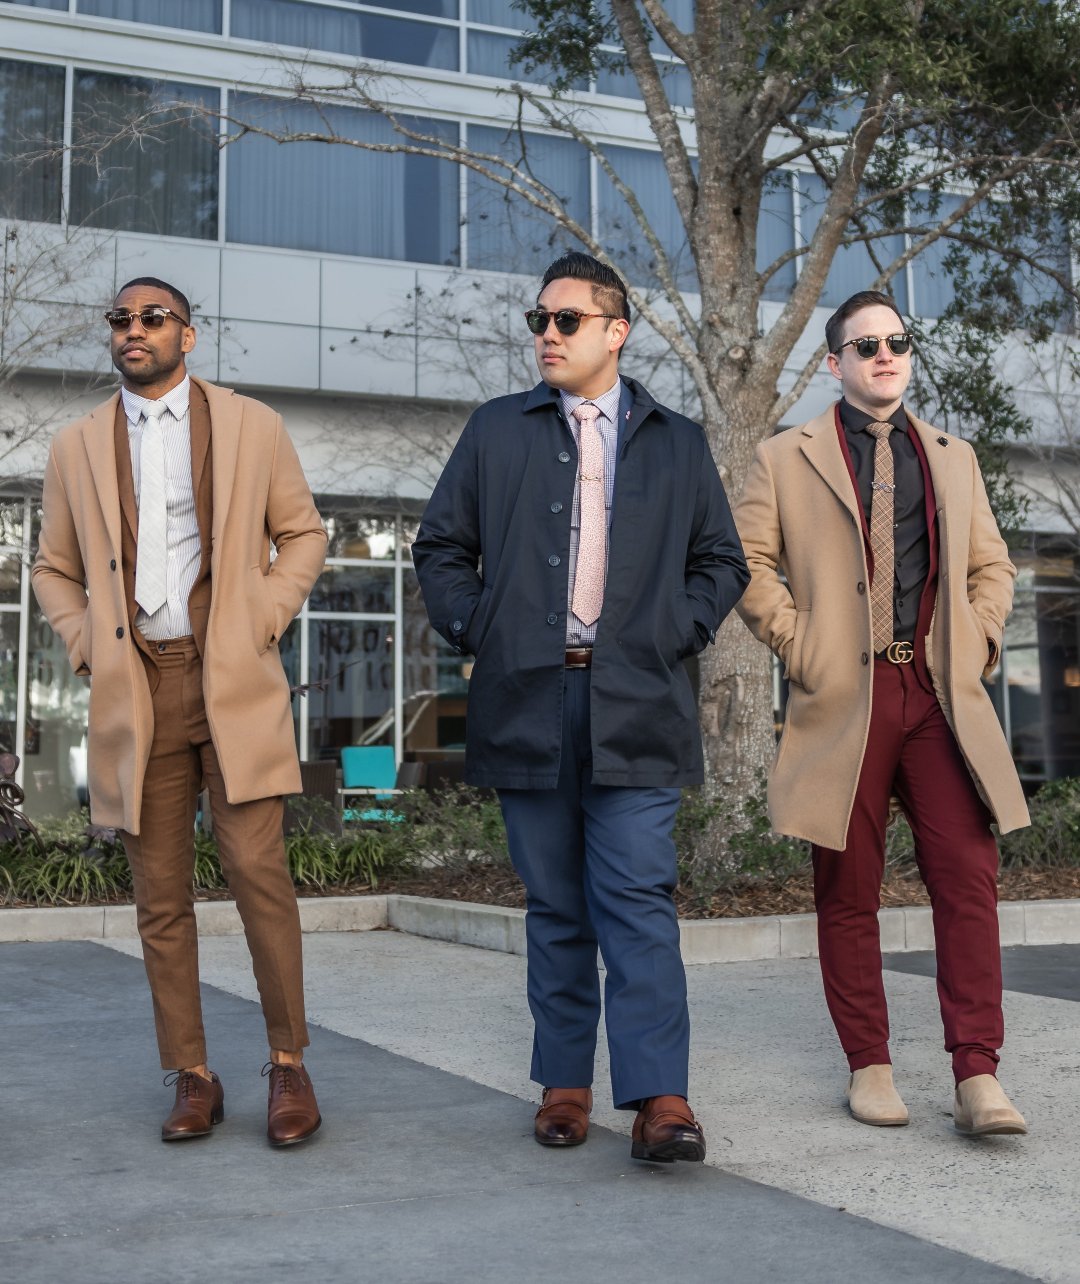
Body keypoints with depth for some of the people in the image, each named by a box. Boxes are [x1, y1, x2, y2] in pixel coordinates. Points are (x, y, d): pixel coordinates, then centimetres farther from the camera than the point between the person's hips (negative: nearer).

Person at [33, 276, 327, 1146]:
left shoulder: (252, 426, 9)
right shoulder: (77, 447, 13)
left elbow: (304, 534, 12)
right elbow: (54, 570, 19)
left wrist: (263, 622, -2)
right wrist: (87, 647, 3)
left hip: (234, 682, -2)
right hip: (136, 692, 2)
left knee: (258, 872, -9)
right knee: (161, 898, 4)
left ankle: (289, 1065, 4)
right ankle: (193, 1077, 12)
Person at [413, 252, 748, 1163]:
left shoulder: (678, 444, 13)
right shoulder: (496, 431, 13)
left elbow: (722, 562, 18)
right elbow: (441, 548, 15)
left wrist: (680, 632, 3)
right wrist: (474, 630, 2)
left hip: (636, 705, -1)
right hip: (526, 701, 1)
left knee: (638, 901, -9)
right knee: (556, 907, 7)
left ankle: (660, 1097, -9)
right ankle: (565, 1083, 16)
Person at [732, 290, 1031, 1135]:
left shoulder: (953, 458, 19)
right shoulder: (786, 460, 8)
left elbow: (991, 566, 23)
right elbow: (745, 562, 4)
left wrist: (978, 644, 8)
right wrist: (796, 645, -4)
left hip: (941, 695, 2)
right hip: (844, 699, -2)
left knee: (968, 879, -7)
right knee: (848, 892, 3)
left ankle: (978, 1076, -3)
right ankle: (870, 1067, 14)